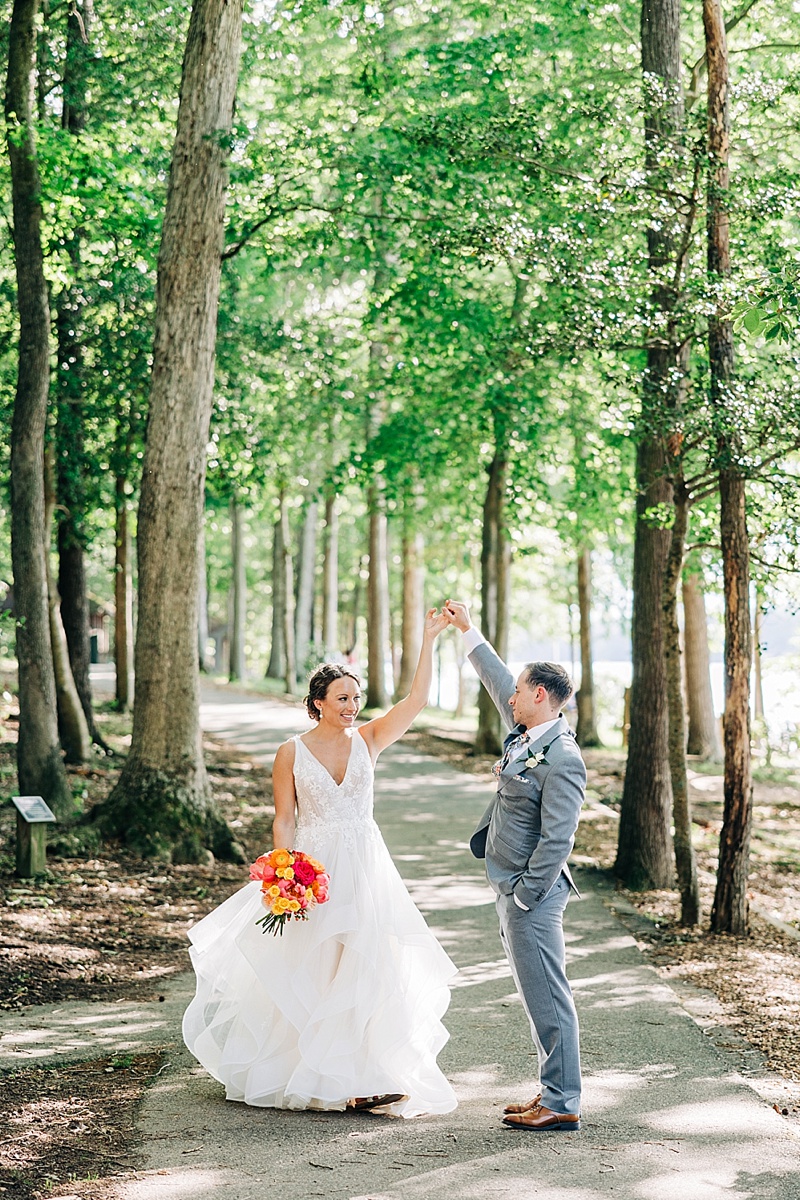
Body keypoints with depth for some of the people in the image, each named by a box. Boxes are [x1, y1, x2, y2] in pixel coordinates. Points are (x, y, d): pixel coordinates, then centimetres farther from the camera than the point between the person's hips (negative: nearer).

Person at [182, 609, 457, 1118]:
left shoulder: (367, 740, 2)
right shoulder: (292, 752, -3)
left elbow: (417, 700, -9)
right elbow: (284, 819, -1)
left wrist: (429, 640, -17)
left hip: (365, 869, 2)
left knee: (369, 970, -1)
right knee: (304, 973, 6)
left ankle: (366, 1078, 4)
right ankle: (304, 1072, 20)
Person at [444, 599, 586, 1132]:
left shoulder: (562, 760, -19)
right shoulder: (525, 733, 8)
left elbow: (557, 841, -22)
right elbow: (501, 684, 25)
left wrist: (525, 897, -19)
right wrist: (468, 630, 30)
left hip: (532, 893, -10)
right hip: (512, 887, 10)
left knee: (547, 996, -5)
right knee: (539, 994, 14)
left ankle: (563, 1104, 0)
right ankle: (554, 1090, 22)